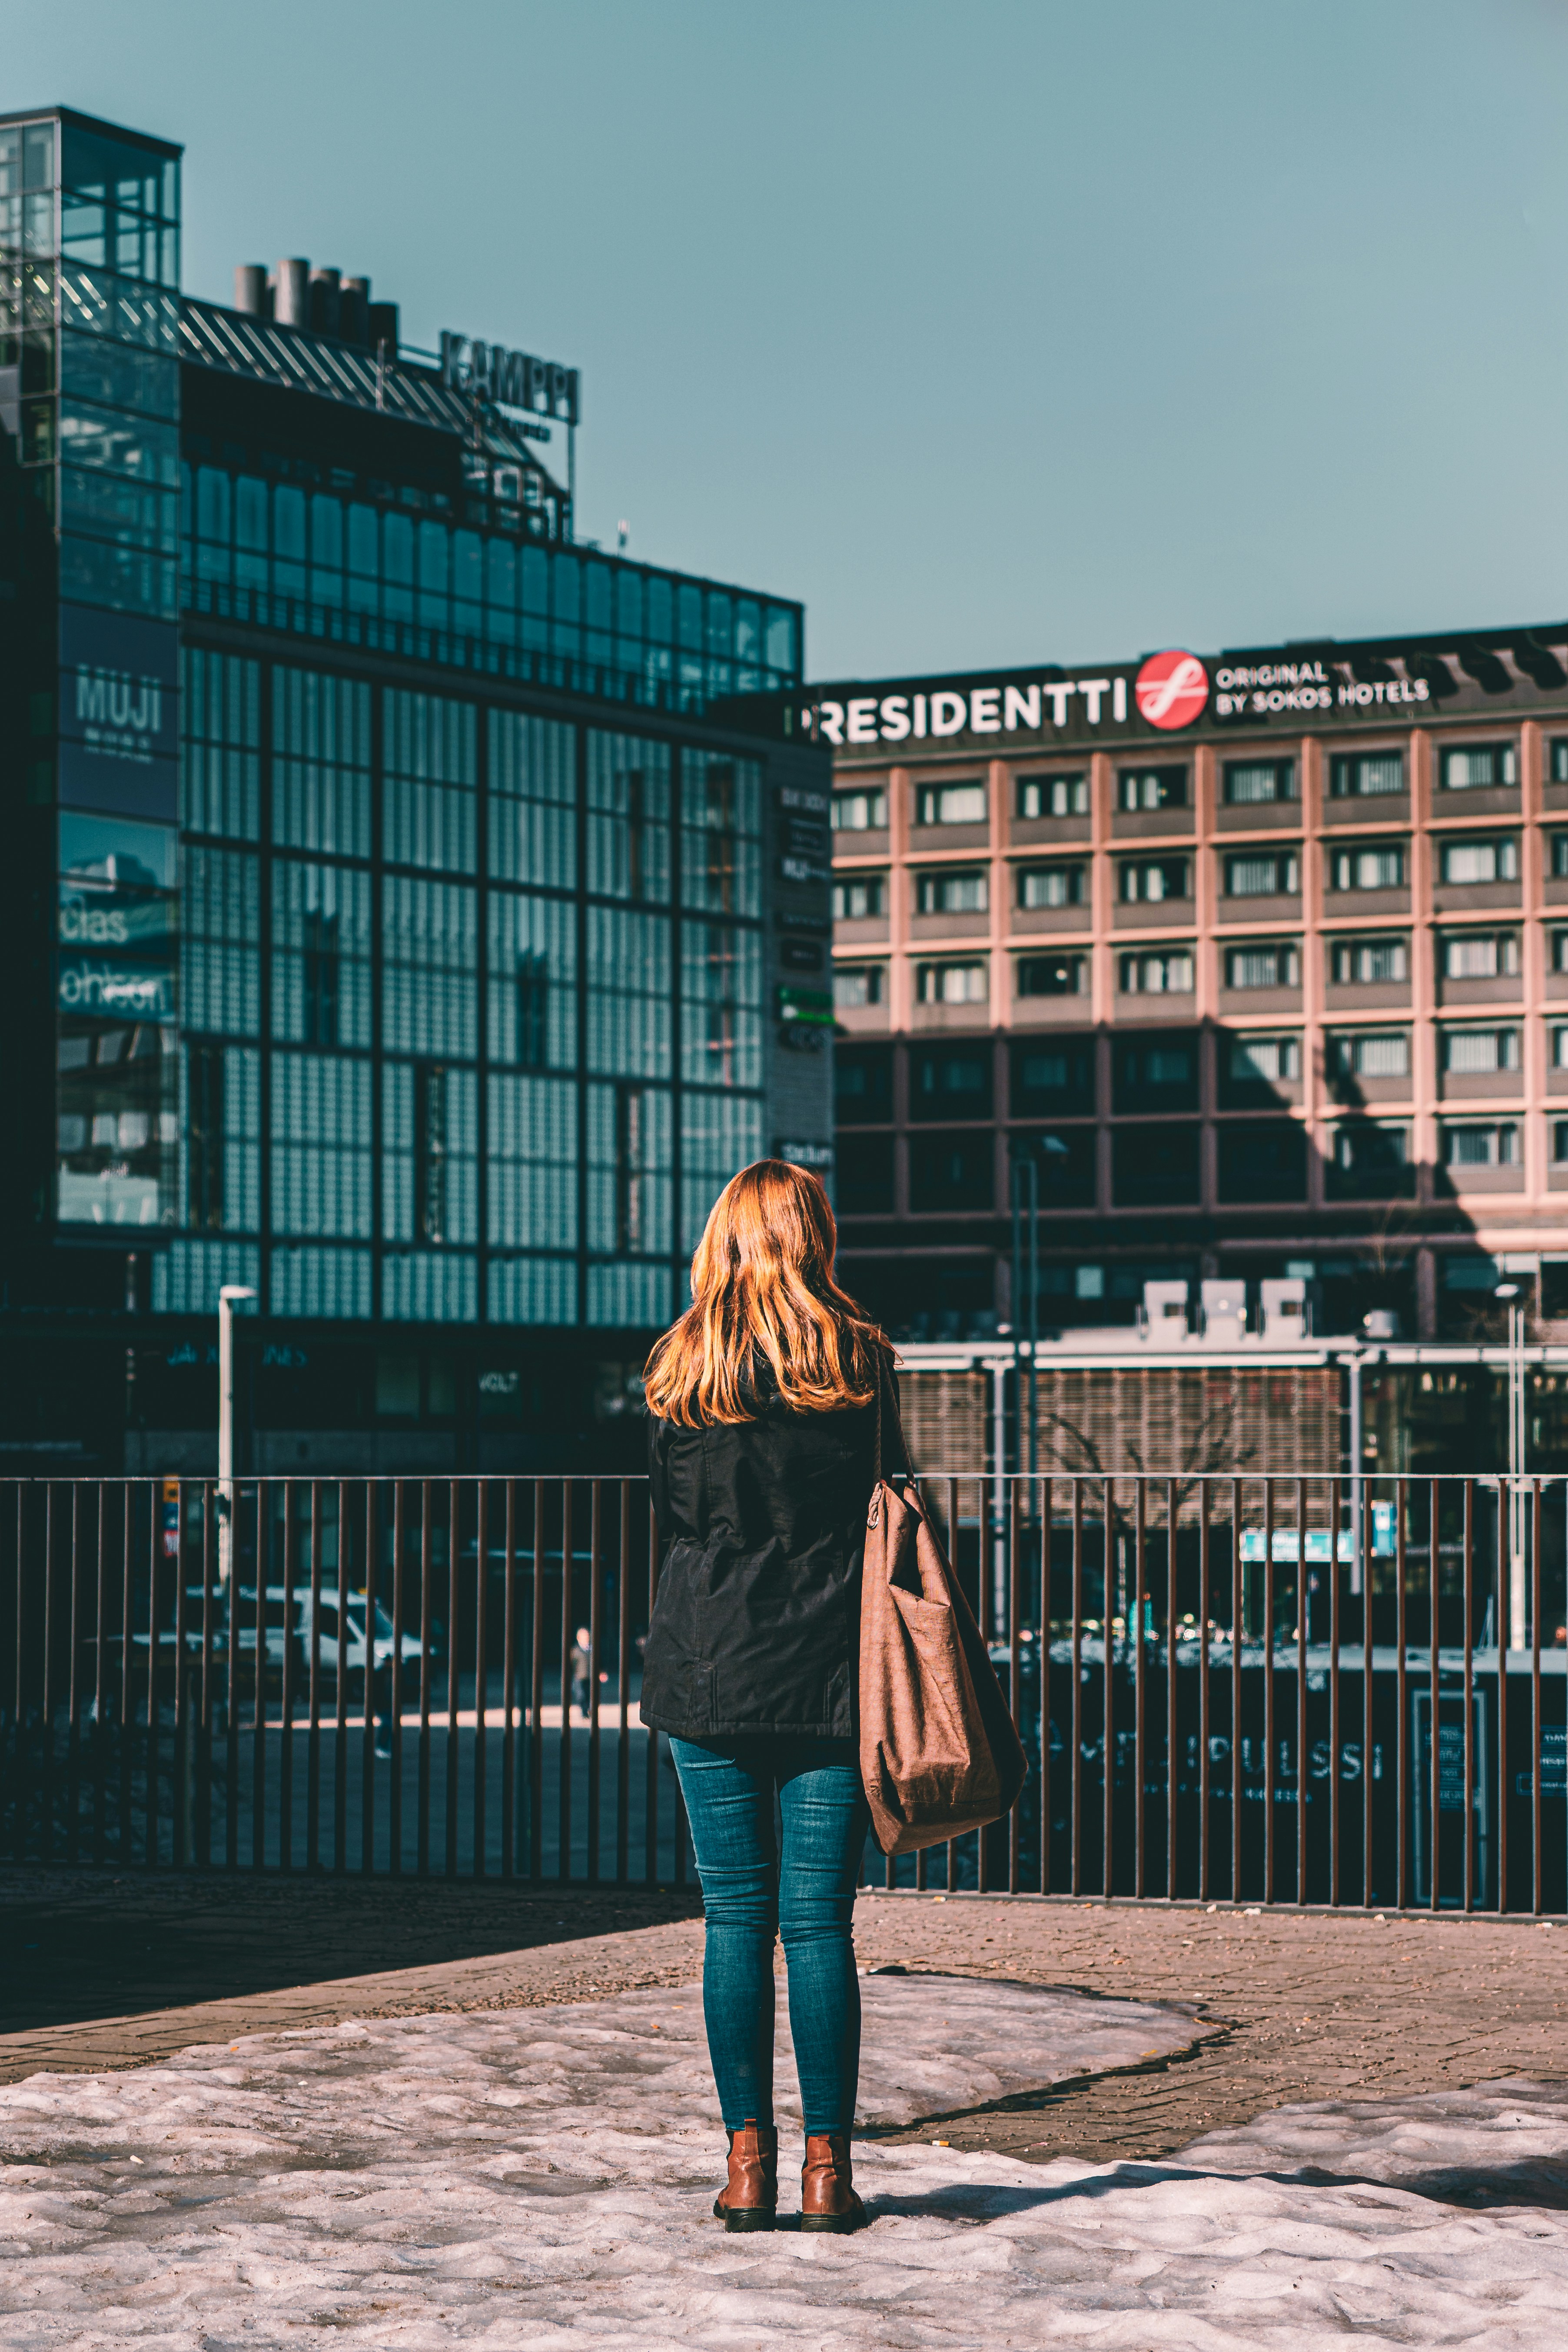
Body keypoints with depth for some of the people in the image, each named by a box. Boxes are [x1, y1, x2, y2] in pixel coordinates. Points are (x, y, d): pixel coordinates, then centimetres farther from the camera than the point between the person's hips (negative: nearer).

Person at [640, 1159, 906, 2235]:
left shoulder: (681, 1368, 2)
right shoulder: (858, 1361, -3)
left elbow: (670, 1514, 9)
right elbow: (890, 1508, -1)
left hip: (709, 1662, 1)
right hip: (828, 1666, -1)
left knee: (736, 1919, 5)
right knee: (819, 1922, 2)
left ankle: (749, 2160, 5)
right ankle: (828, 2167, 3)